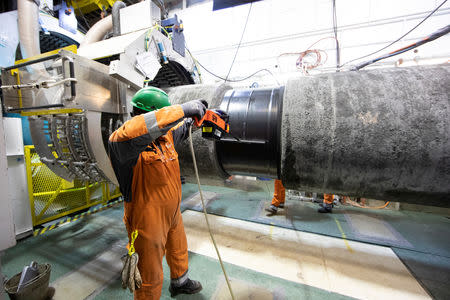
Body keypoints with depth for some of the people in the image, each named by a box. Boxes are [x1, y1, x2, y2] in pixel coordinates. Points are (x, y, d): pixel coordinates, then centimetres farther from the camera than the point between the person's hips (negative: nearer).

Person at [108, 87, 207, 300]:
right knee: (150, 279, 15)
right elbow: (134, 131, -49)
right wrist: (182, 109, -46)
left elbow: (182, 126, 16)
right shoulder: (121, 142, -25)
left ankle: (180, 282, 62)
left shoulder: (164, 134, -4)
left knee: (179, 251, 33)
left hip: (172, 214, 9)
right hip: (148, 222, -8)